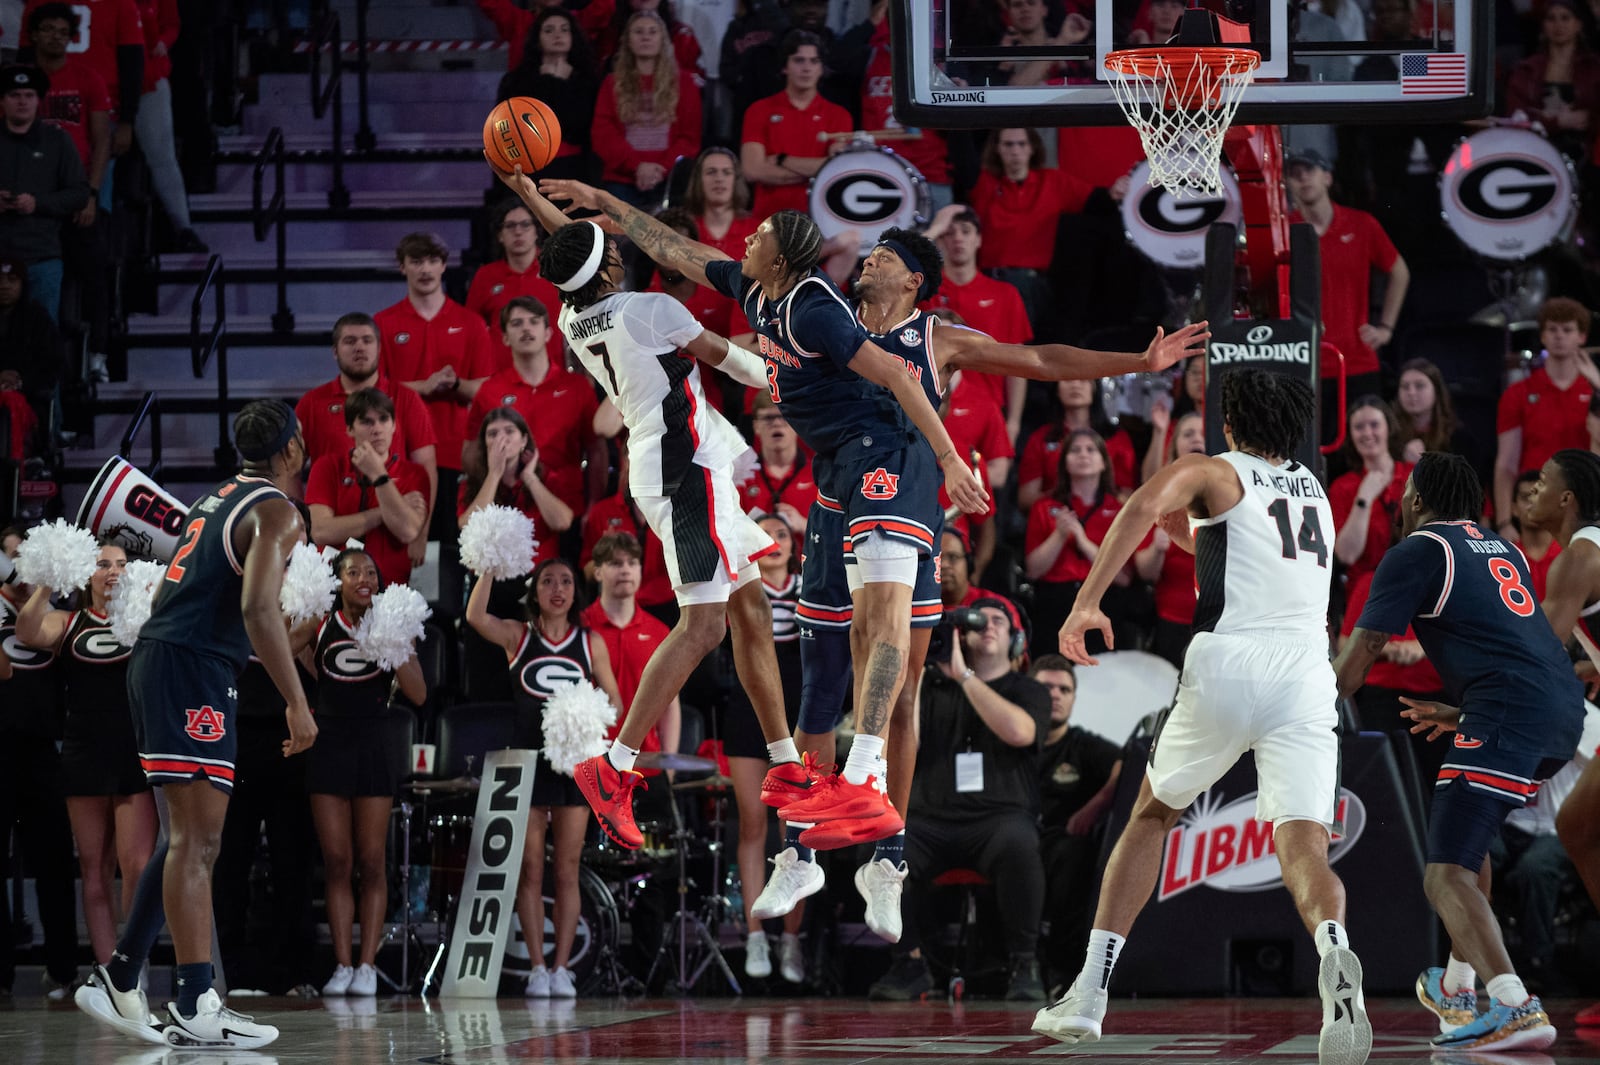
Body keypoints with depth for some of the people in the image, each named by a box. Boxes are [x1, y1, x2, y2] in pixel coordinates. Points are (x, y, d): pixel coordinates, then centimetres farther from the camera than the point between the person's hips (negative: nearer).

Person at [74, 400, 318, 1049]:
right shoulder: (276, 512, -7)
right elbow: (259, 608, -20)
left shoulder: (220, 499, 21)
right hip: (192, 665, -10)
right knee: (198, 835, -12)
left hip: (157, 657, 10)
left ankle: (117, 982, 16)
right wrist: (296, 703, -20)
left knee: (190, 834, 16)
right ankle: (193, 1009, -16)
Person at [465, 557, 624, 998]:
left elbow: (613, 700, 10)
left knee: (567, 870, 1)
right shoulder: (518, 636, 4)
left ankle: (561, 967, 3)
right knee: (530, 868, -2)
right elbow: (476, 617, -16)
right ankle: (537, 967, 0)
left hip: (575, 761, 1)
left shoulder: (591, 643, 8)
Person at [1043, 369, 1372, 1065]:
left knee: (1151, 815, 19)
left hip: (1227, 662, -2)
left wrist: (1087, 603, -15)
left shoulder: (1213, 473, 13)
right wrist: (1185, 528, 48)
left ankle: (1088, 995, 17)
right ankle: (1333, 949, -45)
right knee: (1302, 847, -10)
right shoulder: (1314, 492, 29)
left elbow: (1145, 504, -10)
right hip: (1306, 671, 2)